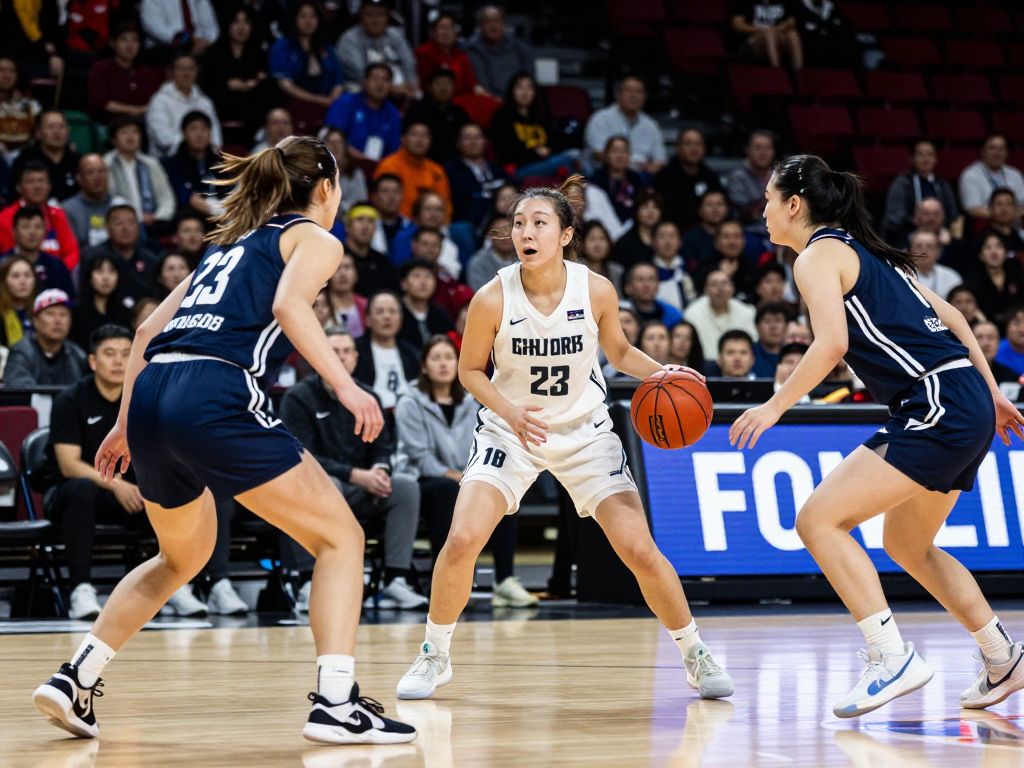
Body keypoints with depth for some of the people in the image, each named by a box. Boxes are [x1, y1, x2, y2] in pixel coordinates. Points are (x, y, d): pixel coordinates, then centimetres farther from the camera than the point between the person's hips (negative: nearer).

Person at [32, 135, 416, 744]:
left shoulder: (232, 243, 30)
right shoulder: (315, 239, 11)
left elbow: (148, 331, 27)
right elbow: (288, 305, -12)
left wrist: (125, 424, 33)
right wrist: (346, 385, -18)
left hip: (150, 396, 8)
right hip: (215, 399, -8)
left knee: (183, 558, 29)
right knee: (341, 537, 3)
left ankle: (75, 679, 22)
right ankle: (336, 703, -10)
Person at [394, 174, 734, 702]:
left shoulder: (597, 291, -16)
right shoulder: (493, 299, -19)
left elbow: (618, 351, 3)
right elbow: (471, 370, -4)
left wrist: (659, 372, -15)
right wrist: (508, 410, -21)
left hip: (584, 431, 1)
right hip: (511, 431, -1)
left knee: (640, 549, -6)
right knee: (462, 540, -18)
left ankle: (695, 656, 15)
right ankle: (434, 657, 4)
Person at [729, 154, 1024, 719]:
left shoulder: (818, 255, -4)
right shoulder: (862, 250, 22)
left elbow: (832, 343, -19)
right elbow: (948, 317, 22)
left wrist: (775, 406, -12)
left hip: (938, 407, -10)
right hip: (970, 408, 10)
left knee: (818, 521, -11)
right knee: (908, 546, 24)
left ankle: (891, 657, -16)